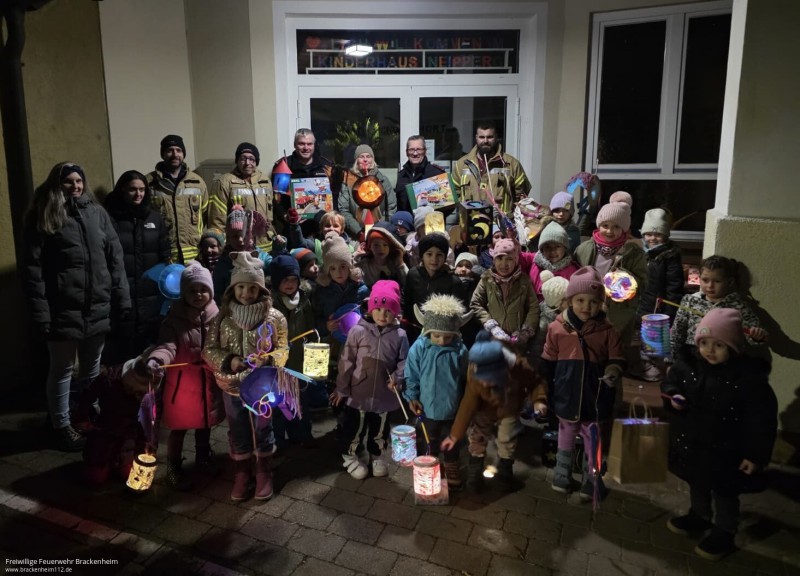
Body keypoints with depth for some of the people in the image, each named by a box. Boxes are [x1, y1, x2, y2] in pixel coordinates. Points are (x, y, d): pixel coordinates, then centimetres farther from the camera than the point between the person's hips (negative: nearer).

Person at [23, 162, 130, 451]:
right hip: (64, 309, -3)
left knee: (92, 367, 17)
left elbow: (115, 257, 8)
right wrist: (40, 311, -13)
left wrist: (122, 297, 2)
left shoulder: (97, 213, 8)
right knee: (62, 369, 9)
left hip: (98, 306, 4)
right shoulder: (42, 218, -2)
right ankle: (62, 426, 25)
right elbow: (33, 268, -7)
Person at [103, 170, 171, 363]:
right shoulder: (109, 217, -2)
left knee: (151, 344, 9)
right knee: (122, 349, -1)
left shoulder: (154, 217, 13)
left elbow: (164, 254, 15)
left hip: (151, 294, 4)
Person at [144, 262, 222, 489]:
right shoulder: (175, 318, -13)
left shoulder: (217, 316, -3)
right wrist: (156, 359, -45)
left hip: (208, 380, 3)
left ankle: (203, 457, 44)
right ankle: (174, 468, 28)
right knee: (179, 426, 9)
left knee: (205, 422, 21)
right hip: (182, 380, -3)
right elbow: (167, 345, -25)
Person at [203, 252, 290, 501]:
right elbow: (208, 350, -2)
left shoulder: (274, 317, -9)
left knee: (263, 430, 14)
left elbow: (283, 349, -4)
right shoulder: (222, 318, -5)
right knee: (238, 433, 16)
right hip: (232, 387, 1)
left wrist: (268, 359, -24)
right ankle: (241, 476, 36)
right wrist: (228, 361, -20)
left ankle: (264, 474, 35)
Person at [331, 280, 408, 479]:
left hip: (384, 394, 2)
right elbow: (346, 362, -7)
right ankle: (351, 457, 37)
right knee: (354, 427, 14)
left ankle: (377, 456, 44)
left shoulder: (400, 335, -7)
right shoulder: (358, 331, -12)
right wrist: (341, 389, -2)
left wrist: (397, 378, -19)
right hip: (358, 393, -2)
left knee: (380, 429, 20)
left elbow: (403, 362, 1)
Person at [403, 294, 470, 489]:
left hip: (452, 408, 0)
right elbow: (411, 375, -6)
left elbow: (465, 379, -2)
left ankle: (452, 469, 41)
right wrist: (412, 396, -9)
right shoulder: (419, 348, -17)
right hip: (428, 406, 0)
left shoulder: (460, 350, -15)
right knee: (430, 440, 23)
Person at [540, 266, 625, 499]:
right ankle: (562, 476, 39)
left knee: (594, 440, 16)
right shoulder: (557, 328, -7)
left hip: (595, 397, 0)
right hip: (567, 396, 1)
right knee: (566, 437, 20)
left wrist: (613, 373, -23)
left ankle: (591, 481, 35)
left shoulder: (607, 330, -8)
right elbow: (547, 364, 1)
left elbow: (617, 360, 0)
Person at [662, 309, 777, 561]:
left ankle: (724, 533, 36)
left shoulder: (749, 376, -23)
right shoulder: (688, 362, -10)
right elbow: (670, 381, 8)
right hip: (691, 443, 5)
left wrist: (756, 455, -15)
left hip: (725, 450, -5)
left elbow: (762, 420, -17)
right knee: (696, 483, 27)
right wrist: (674, 396, -16)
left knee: (724, 493, 15)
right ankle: (699, 516, 51)